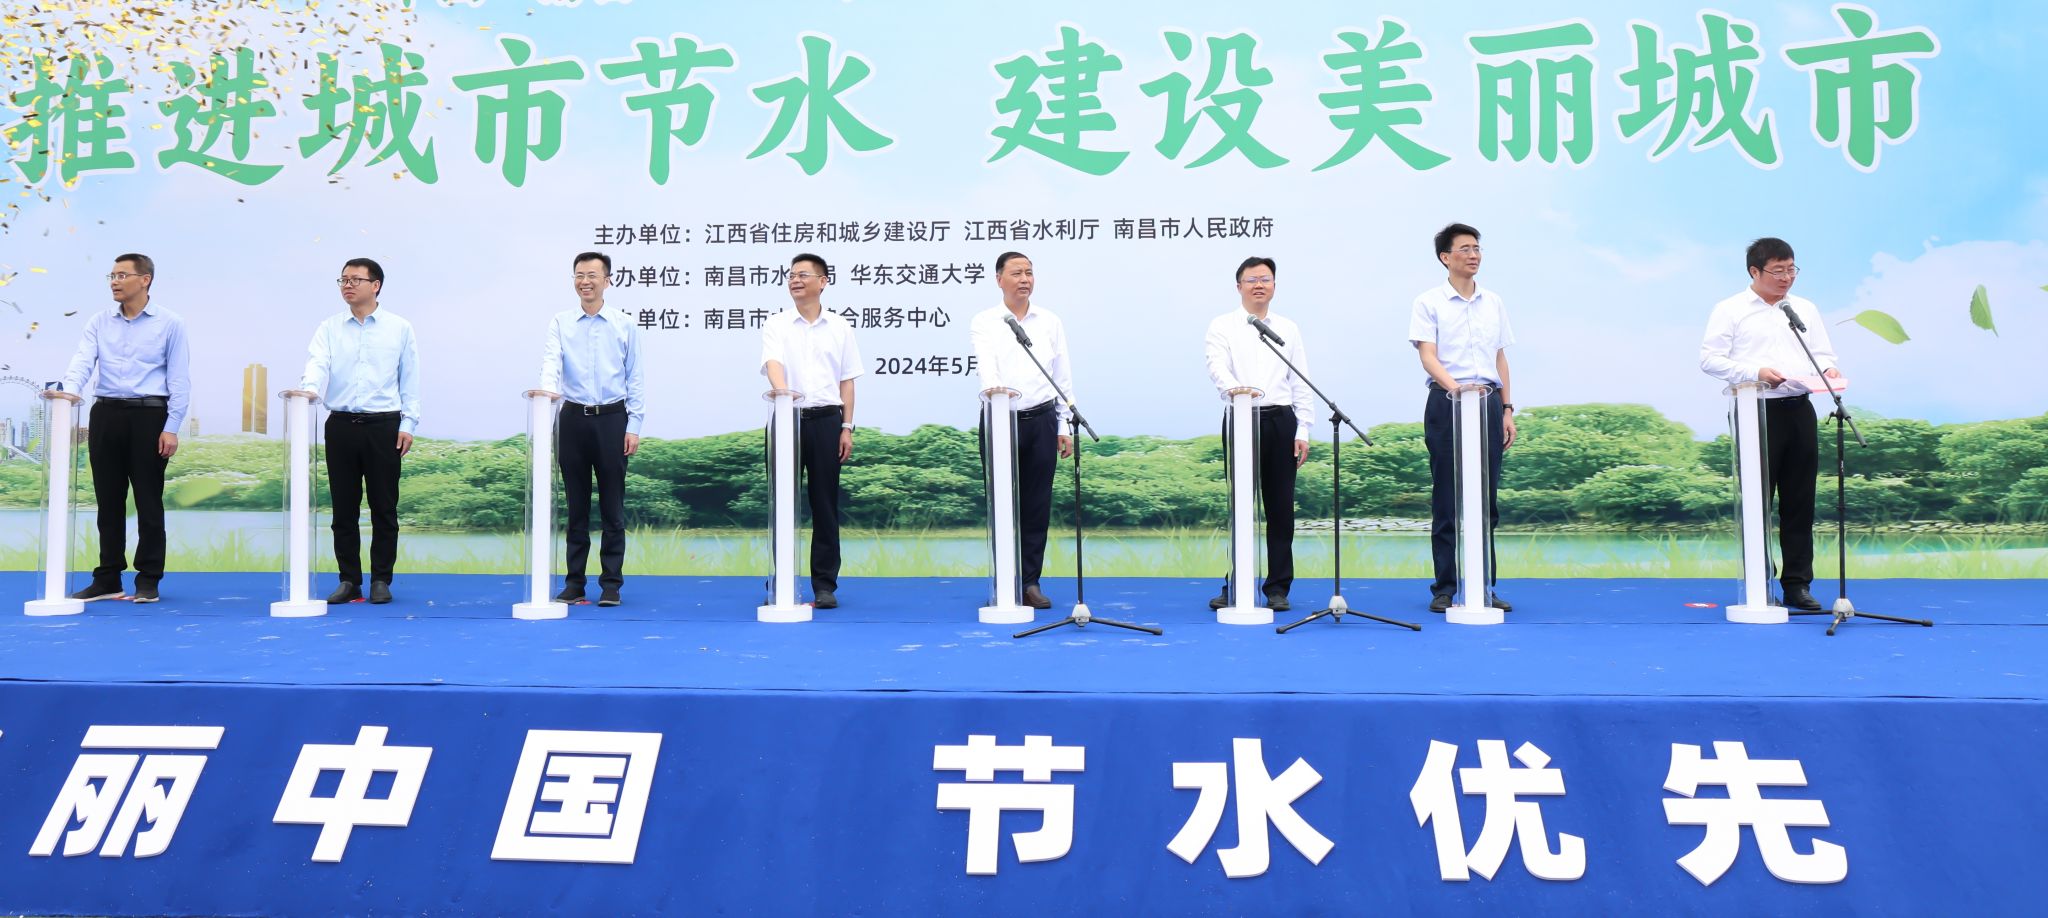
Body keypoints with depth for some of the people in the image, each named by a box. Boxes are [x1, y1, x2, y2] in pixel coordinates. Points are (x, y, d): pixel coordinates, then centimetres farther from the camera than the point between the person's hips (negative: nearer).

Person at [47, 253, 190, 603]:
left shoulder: (170, 323, 1)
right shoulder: (99, 322, 11)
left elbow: (179, 378, -2)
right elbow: (83, 360, -2)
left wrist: (171, 428, -8)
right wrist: (70, 390, -24)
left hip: (149, 415, -3)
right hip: (106, 414, 3)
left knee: (148, 501, 1)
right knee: (108, 500, 8)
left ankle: (148, 581, 8)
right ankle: (107, 580, 15)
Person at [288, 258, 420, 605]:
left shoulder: (400, 328, 5)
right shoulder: (329, 328, 8)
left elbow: (410, 379, 5)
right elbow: (317, 362, -8)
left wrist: (408, 423, -2)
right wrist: (309, 388, -30)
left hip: (384, 426, -2)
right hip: (341, 424, 2)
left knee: (384, 508, 2)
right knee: (344, 508, 6)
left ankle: (381, 580, 10)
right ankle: (349, 581, 14)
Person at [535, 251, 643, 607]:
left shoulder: (625, 325, 5)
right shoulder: (560, 323, 5)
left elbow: (635, 378, 5)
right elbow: (550, 359, -12)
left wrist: (634, 426, -2)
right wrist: (548, 388, -33)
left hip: (612, 419, -1)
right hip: (573, 418, 1)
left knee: (613, 507, 2)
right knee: (576, 506, 7)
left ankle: (611, 584, 8)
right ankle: (573, 584, 14)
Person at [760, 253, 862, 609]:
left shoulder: (839, 327, 10)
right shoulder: (776, 325, 5)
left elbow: (846, 381, 10)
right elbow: (772, 362, -13)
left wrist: (846, 427, 3)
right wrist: (781, 390, -35)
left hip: (826, 420, 1)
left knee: (825, 504, 3)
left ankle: (825, 585, 8)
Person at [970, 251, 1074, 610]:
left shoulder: (1050, 322, 12)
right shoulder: (984, 322, 3)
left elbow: (1063, 375, 13)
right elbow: (985, 361, -17)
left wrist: (1064, 426, 9)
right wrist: (992, 385, -39)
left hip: (1041, 420, 3)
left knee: (1037, 505, 4)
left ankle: (1030, 582, 12)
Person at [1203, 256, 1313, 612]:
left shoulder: (1288, 329, 16)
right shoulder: (1223, 327, 6)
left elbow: (1301, 383, 13)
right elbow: (1217, 367, -11)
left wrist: (1303, 430, 4)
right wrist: (1233, 387, -33)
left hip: (1281, 421, 3)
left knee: (1280, 506, 3)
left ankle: (1278, 587, 10)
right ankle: (1235, 585, 7)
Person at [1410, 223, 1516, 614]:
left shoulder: (1494, 303, 14)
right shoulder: (1429, 302, 0)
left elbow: (1500, 359, 17)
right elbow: (1428, 356, -10)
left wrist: (1508, 409, 11)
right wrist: (1455, 387, -28)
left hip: (1489, 402, 4)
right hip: (1446, 403, -4)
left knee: (1486, 499, 5)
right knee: (1447, 500, -2)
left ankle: (1484, 586, 12)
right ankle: (1445, 588, 4)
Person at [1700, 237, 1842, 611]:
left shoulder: (1805, 309, 17)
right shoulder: (1730, 310, 1)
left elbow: (1823, 353, 19)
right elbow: (1710, 359, -6)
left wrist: (1827, 368, -5)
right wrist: (1756, 372, -18)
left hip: (1799, 409, 5)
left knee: (1800, 501, 6)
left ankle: (1797, 584, 12)